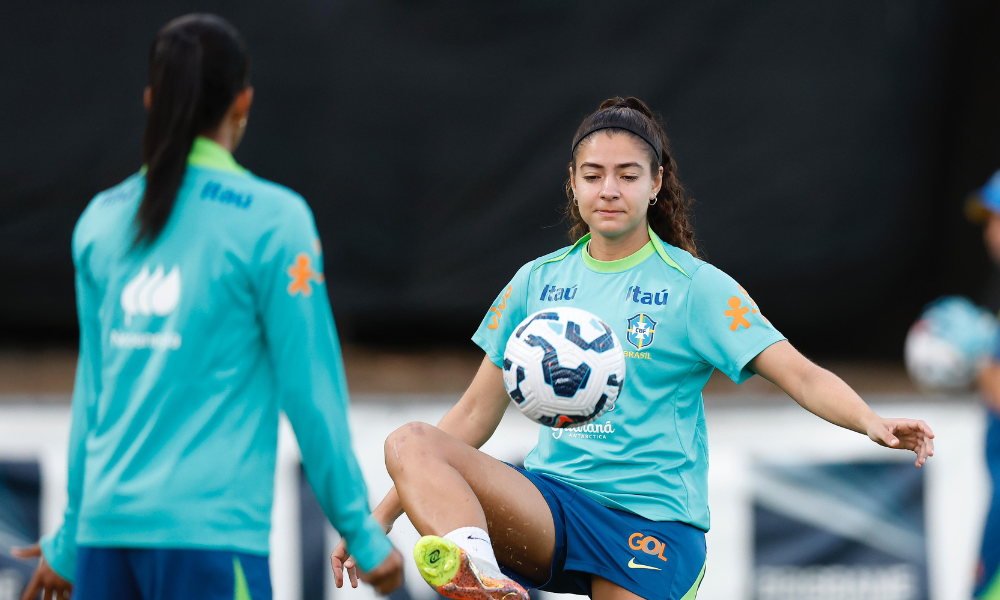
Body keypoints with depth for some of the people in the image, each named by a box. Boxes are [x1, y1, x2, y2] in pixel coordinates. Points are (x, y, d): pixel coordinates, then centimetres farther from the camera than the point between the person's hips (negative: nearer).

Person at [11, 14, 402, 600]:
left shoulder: (101, 221, 10)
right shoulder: (271, 221, -4)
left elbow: (92, 393, 15)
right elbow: (311, 392, -4)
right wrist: (363, 535, 5)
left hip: (103, 529, 5)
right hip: (211, 531, -5)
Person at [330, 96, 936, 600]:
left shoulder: (695, 287, -1)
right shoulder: (538, 282, 11)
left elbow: (802, 376, -10)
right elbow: (475, 415, 15)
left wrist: (872, 422, -32)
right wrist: (380, 516, 8)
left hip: (651, 519, -3)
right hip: (550, 502, 3)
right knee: (411, 443, -23)